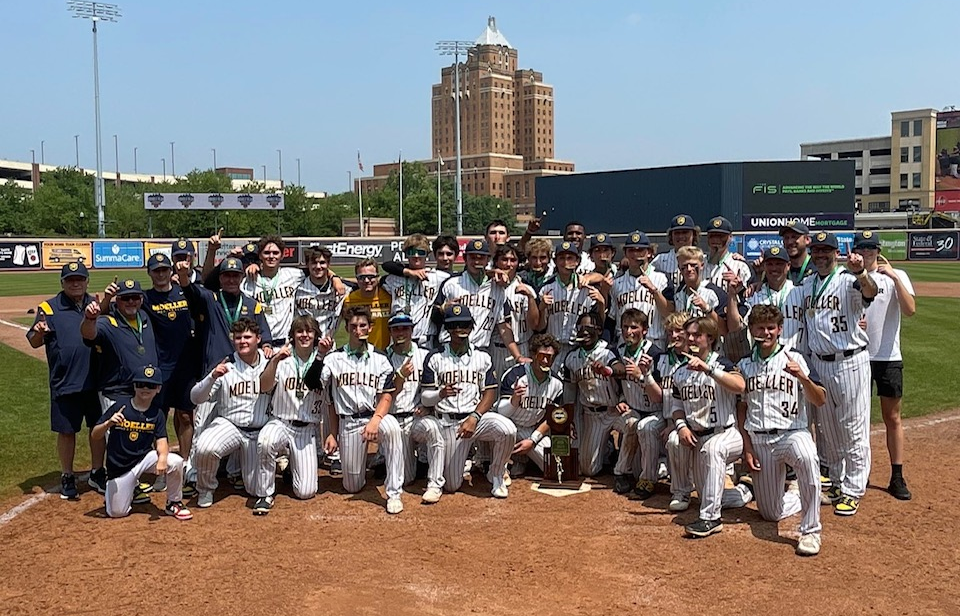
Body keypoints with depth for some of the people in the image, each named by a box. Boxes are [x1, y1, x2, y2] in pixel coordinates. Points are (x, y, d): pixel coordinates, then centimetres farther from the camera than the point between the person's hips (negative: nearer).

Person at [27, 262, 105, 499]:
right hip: (65, 382, -3)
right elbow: (34, 342, -6)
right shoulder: (49, 308, -2)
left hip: (96, 380, 3)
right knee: (66, 431, 7)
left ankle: (97, 473, 27)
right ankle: (67, 478, 22)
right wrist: (39, 332, -29)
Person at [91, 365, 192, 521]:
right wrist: (108, 423, -31)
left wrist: (162, 458, -34)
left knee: (176, 461, -26)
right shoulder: (120, 406, -12)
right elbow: (95, 435, -9)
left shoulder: (157, 413, -5)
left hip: (145, 458, 1)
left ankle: (173, 503, -3)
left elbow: (161, 440, -13)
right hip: (119, 467, -1)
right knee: (117, 513, -5)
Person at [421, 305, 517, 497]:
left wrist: (474, 418, -16)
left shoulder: (482, 357, 6)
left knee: (508, 430, -32)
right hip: (448, 422, 0)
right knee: (451, 485, -4)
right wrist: (440, 394, -26)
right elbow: (424, 398, -2)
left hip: (477, 415, 1)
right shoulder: (435, 358, 1)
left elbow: (490, 394, 1)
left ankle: (496, 475, -3)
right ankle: (465, 457, 32)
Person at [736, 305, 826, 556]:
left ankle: (810, 530, -27)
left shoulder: (794, 358, -2)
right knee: (771, 514, 4)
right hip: (758, 439, 4)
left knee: (807, 458, -41)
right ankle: (802, 498, 37)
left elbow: (820, 400, -10)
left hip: (792, 433, -3)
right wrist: (747, 448, 4)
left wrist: (802, 377, -28)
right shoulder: (745, 365, 8)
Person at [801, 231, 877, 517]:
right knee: (826, 427, 15)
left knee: (854, 429, 0)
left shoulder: (849, 280, -11)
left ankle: (853, 490, 10)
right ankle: (837, 482, 30)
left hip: (849, 362, -6)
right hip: (818, 363, 7)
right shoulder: (806, 284, 9)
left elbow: (870, 291, -33)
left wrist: (860, 273, -56)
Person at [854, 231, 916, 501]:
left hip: (888, 357, -2)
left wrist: (894, 277, -24)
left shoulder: (896, 276, -2)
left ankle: (897, 478, 10)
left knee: (892, 418, 4)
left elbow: (910, 310, -17)